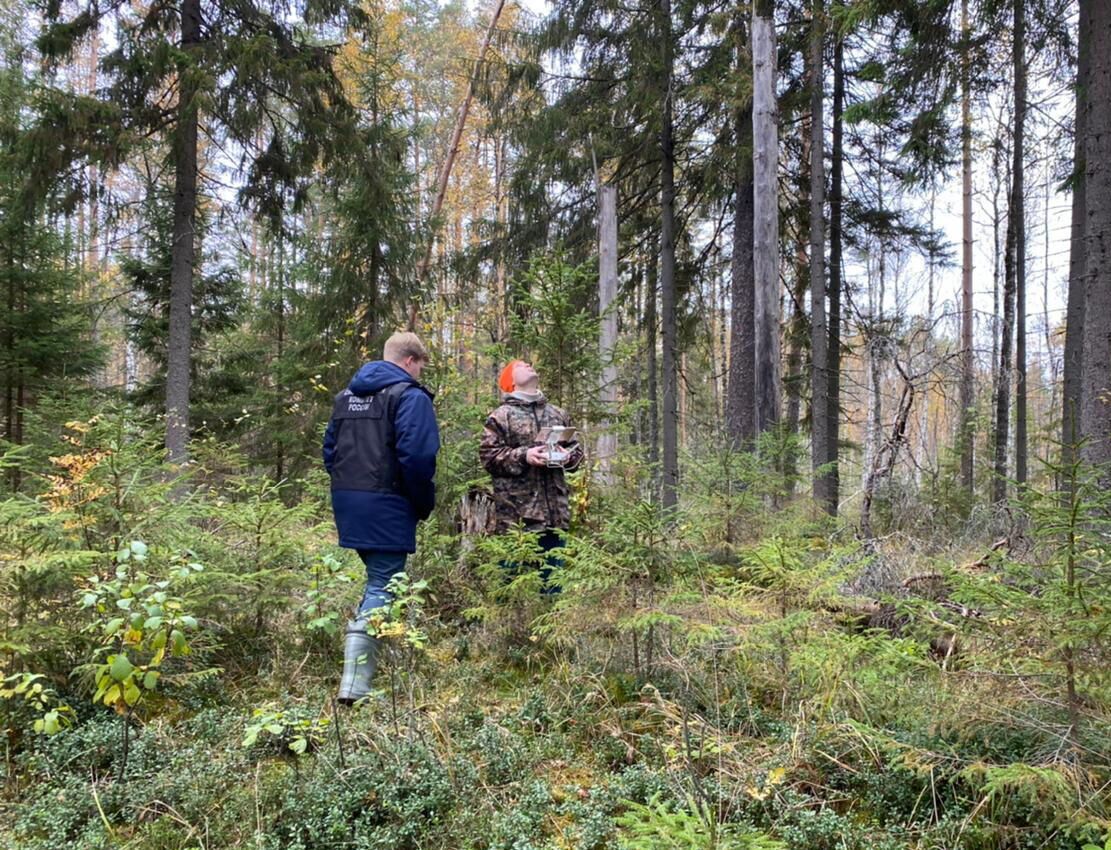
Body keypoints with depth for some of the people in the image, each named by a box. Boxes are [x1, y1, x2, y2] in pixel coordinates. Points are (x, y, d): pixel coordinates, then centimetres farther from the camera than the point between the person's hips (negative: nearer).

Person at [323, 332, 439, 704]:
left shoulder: (347, 394, 18)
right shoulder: (410, 395, -9)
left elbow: (330, 449, 19)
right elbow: (417, 456, -19)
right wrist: (424, 504, -6)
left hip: (347, 503, 8)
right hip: (386, 506, -8)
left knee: (377, 579, 25)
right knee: (383, 588, -4)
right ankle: (356, 686, -7)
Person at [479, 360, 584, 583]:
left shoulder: (557, 414, 18)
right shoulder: (501, 416, 2)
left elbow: (576, 447, 21)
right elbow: (489, 455, -4)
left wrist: (567, 456, -2)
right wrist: (523, 456, -16)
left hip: (554, 511, 5)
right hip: (516, 513, -5)